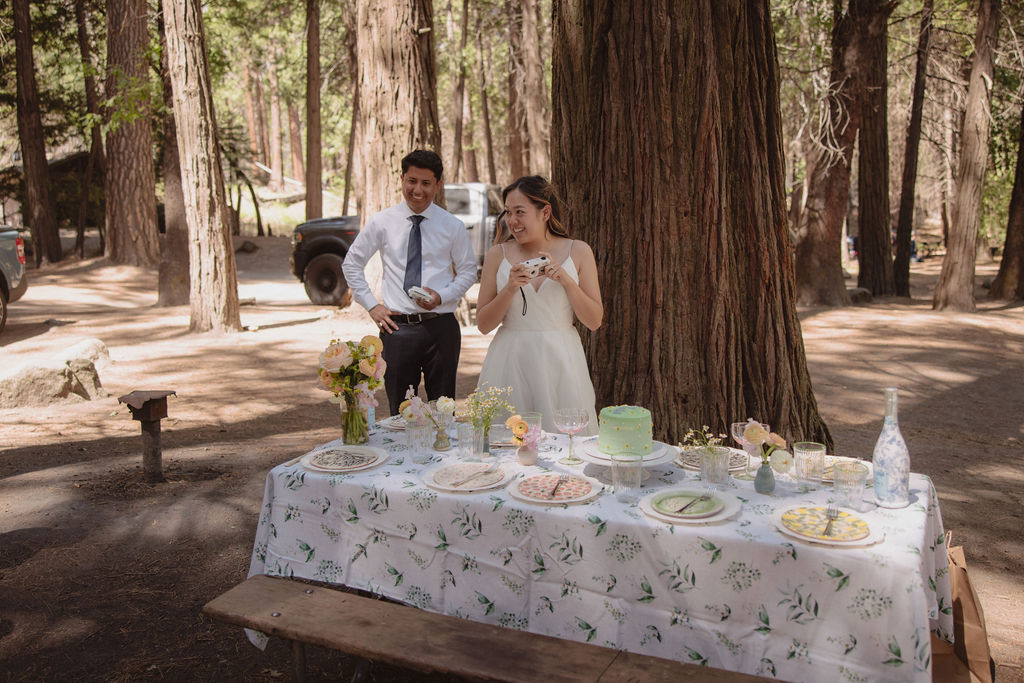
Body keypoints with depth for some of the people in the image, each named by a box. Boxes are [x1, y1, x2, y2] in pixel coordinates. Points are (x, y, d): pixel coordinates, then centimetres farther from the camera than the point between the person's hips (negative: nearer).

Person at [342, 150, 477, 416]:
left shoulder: (453, 226, 3)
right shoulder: (381, 222, 3)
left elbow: (468, 271, 9)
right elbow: (351, 264, 12)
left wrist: (442, 296, -9)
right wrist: (371, 305, 3)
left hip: (441, 327, 0)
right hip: (397, 327, 0)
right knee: (399, 412, 8)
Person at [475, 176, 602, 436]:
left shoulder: (578, 251, 3)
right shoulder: (498, 254, 3)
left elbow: (594, 321, 1)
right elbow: (483, 324, 2)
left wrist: (566, 280, -11)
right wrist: (510, 288, -12)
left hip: (559, 363, 0)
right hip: (510, 363, 1)